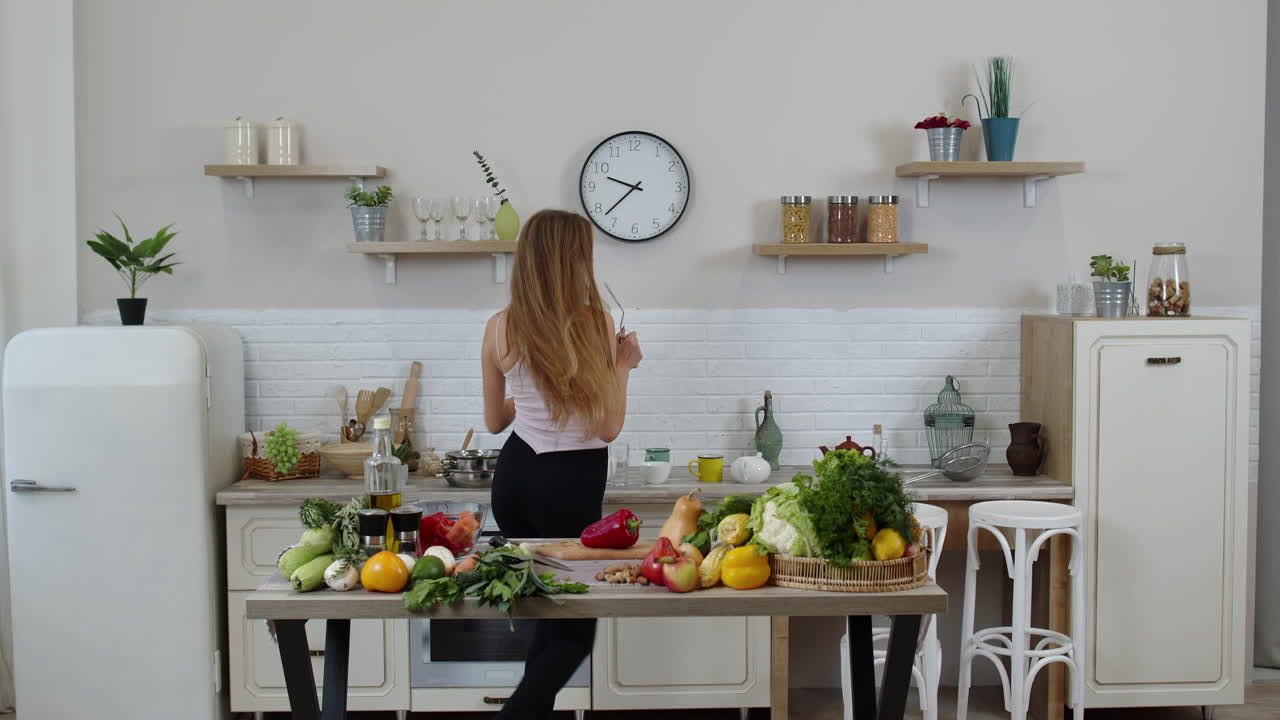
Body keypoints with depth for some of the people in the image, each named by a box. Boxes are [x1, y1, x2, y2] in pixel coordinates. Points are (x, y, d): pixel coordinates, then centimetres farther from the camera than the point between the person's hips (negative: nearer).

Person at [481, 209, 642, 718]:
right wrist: (622, 366, 2)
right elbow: (607, 428, -12)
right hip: (569, 485, -6)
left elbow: (495, 420, 12)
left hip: (514, 477, 6)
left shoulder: (500, 328, 0)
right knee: (574, 630, 4)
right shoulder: (595, 322, -13)